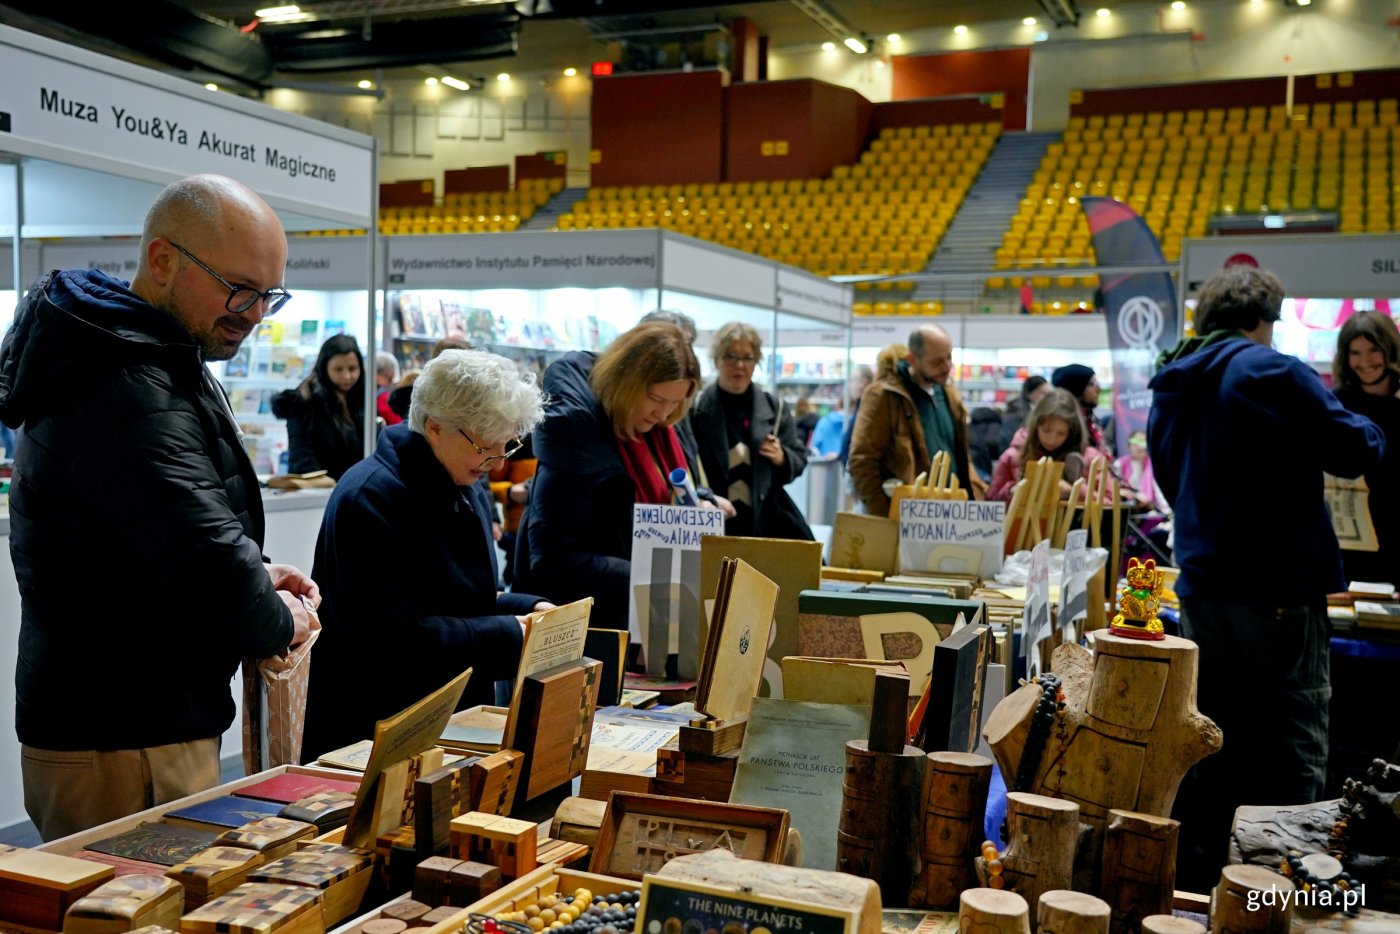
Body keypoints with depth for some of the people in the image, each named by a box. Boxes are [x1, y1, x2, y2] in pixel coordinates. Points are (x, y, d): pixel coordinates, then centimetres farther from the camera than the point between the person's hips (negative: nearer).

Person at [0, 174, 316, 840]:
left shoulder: (143, 363, 12)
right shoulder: (126, 396, -24)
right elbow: (214, 580, -30)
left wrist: (253, 574, 6)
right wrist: (278, 620, -9)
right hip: (119, 753, -10)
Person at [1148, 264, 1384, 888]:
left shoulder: (1170, 388, 11)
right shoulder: (1270, 372, -12)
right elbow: (1355, 451, -7)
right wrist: (1369, 431, 13)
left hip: (1201, 591, 8)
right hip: (1277, 595, -7)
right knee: (1290, 757, 0)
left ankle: (1195, 874, 25)